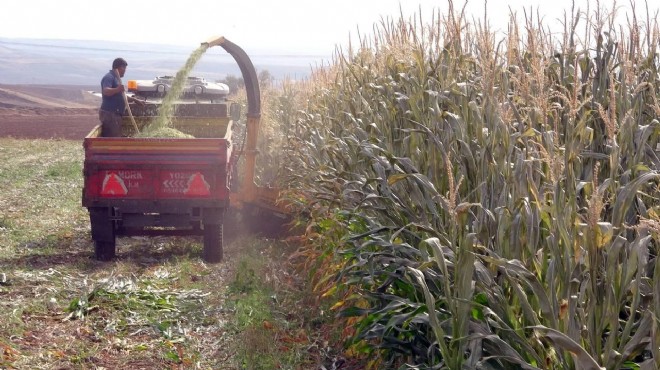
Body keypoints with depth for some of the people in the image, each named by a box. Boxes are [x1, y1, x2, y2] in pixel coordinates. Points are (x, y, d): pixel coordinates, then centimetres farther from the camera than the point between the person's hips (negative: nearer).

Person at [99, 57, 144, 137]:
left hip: (115, 114, 11)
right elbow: (105, 91, -26)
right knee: (112, 139, -16)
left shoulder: (115, 78, 25)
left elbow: (121, 96, 34)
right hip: (109, 114, -11)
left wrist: (135, 100, 31)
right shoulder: (109, 77, -8)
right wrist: (117, 89, -41)